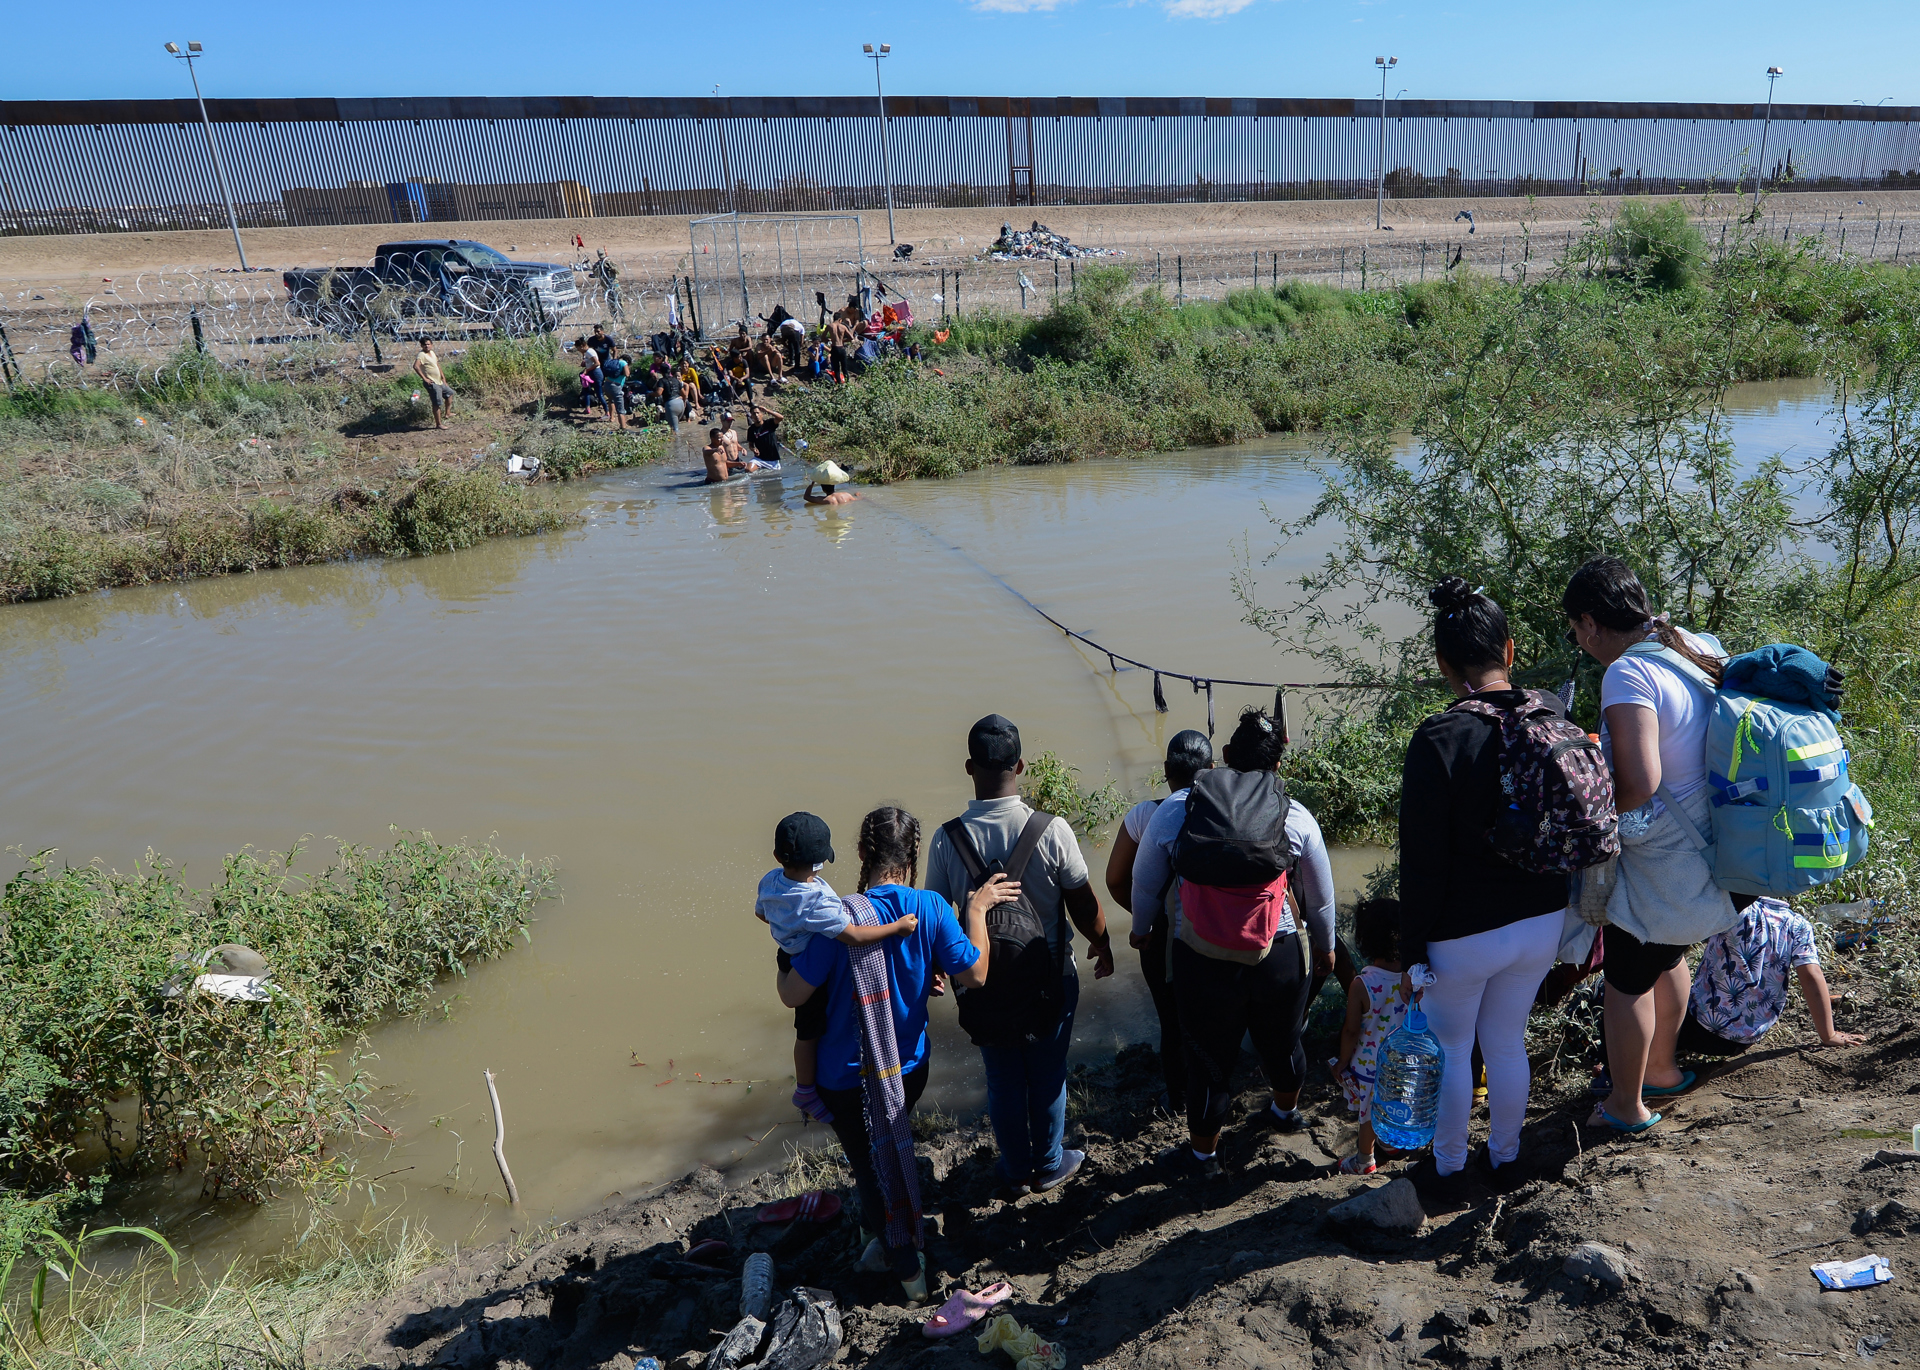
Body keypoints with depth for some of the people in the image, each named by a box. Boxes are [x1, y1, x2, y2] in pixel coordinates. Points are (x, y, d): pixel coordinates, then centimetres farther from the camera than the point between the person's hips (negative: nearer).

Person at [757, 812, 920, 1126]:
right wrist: (898, 925, -33)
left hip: (789, 958, 8)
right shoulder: (817, 901, -38)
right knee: (811, 1030, 12)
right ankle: (806, 1092, 32)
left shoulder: (770, 881, -14)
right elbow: (854, 936, -41)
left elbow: (760, 913, 7)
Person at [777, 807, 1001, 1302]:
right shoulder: (931, 908, -17)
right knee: (891, 1149, 30)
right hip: (910, 1067, 4)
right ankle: (880, 1237, 47)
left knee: (872, 1164, 17)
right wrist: (977, 909, 0)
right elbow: (974, 974, -10)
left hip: (850, 1077, -4)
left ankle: (909, 1269, 30)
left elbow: (793, 995, -19)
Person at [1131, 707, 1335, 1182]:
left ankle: (1203, 1156, 34)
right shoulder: (1297, 818, -9)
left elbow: (1145, 886, 1)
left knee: (1210, 1059, 15)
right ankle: (1286, 1110, 54)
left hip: (1203, 962, -2)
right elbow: (1320, 899, 4)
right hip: (1281, 959, 2)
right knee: (1282, 1042, 26)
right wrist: (1324, 948, 22)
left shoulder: (1174, 811, -11)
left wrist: (1142, 930, 21)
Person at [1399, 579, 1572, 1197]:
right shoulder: (1553, 718, -7)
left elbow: (1422, 863, -19)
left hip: (1464, 935, -5)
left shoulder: (1438, 740, -24)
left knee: (1450, 1051, 16)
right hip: (1542, 921, 5)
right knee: (1508, 1043, 23)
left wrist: (1413, 951, -9)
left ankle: (1446, 1169, 34)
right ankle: (1504, 1159, 41)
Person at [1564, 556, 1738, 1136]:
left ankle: (1626, 1104, 28)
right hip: (1707, 846, 9)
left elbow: (1639, 784, -33)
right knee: (1669, 960, 29)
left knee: (1627, 982, 11)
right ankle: (1662, 1068, 49)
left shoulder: (1627, 674, -27)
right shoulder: (1702, 649, 0)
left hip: (1657, 865, -9)